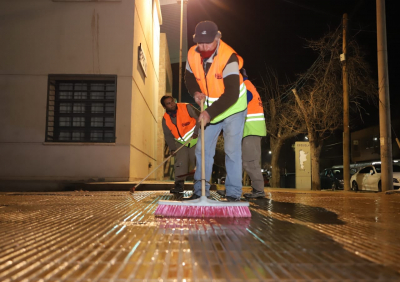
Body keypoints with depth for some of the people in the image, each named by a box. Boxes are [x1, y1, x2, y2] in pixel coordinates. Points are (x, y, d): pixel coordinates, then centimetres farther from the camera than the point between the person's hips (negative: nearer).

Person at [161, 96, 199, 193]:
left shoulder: (186, 107, -16)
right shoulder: (165, 119, -3)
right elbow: (168, 135, 1)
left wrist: (196, 132, -23)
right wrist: (172, 148, -9)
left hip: (195, 139, -3)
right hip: (180, 142, 4)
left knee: (196, 161, -5)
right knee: (180, 163, -3)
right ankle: (179, 185, 3)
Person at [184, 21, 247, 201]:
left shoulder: (228, 57, -27)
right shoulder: (192, 55, -9)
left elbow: (232, 94, -34)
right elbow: (189, 78, 9)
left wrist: (210, 113, -41)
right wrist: (195, 92, -13)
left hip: (233, 108, -6)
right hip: (209, 110, 6)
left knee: (232, 150, -9)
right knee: (202, 149, 6)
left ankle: (233, 194, 1)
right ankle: (200, 192, 16)